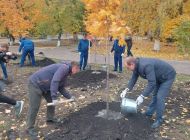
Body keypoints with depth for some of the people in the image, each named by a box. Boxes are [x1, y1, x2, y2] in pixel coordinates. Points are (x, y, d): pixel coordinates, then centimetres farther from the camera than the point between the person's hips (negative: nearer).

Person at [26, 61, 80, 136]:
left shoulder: (65, 72, 13)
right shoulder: (64, 67, -18)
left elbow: (61, 88, 19)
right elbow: (54, 81, -30)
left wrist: (70, 97, 15)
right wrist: (54, 98, -30)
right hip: (35, 83, -10)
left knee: (51, 100, 16)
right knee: (34, 107, -3)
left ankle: (50, 118, 34)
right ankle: (30, 128, 10)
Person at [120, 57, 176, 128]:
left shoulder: (146, 66, -38)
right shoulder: (137, 65, -9)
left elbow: (151, 83, -38)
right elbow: (134, 78, 0)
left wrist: (142, 96, -36)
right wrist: (126, 90, -9)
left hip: (167, 76, -9)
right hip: (159, 77, 9)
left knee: (160, 97, -11)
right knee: (155, 95, 18)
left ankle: (159, 119, 4)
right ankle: (149, 113, 33)